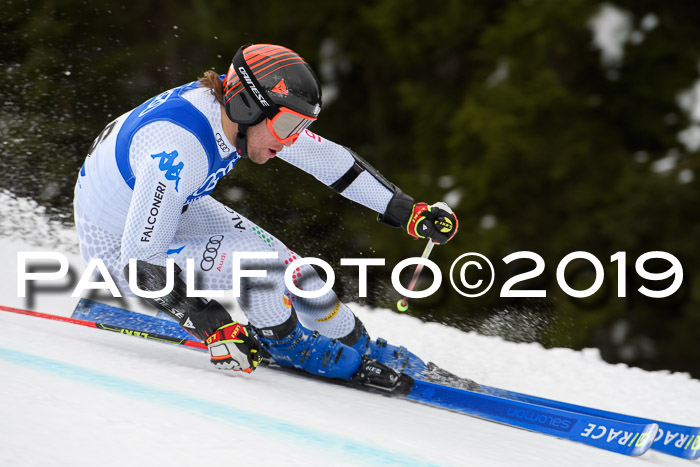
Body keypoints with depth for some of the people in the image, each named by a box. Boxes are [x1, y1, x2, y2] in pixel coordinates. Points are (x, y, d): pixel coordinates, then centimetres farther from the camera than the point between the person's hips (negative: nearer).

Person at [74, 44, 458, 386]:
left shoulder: (234, 110, -15)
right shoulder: (180, 151, -39)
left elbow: (325, 158, -4)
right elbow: (142, 259, -36)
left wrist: (408, 211, -2)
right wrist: (212, 327, -37)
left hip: (169, 208, 7)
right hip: (115, 245, -7)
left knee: (277, 259, -2)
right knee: (252, 260, -24)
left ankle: (359, 348, 18)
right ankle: (289, 345, 2)